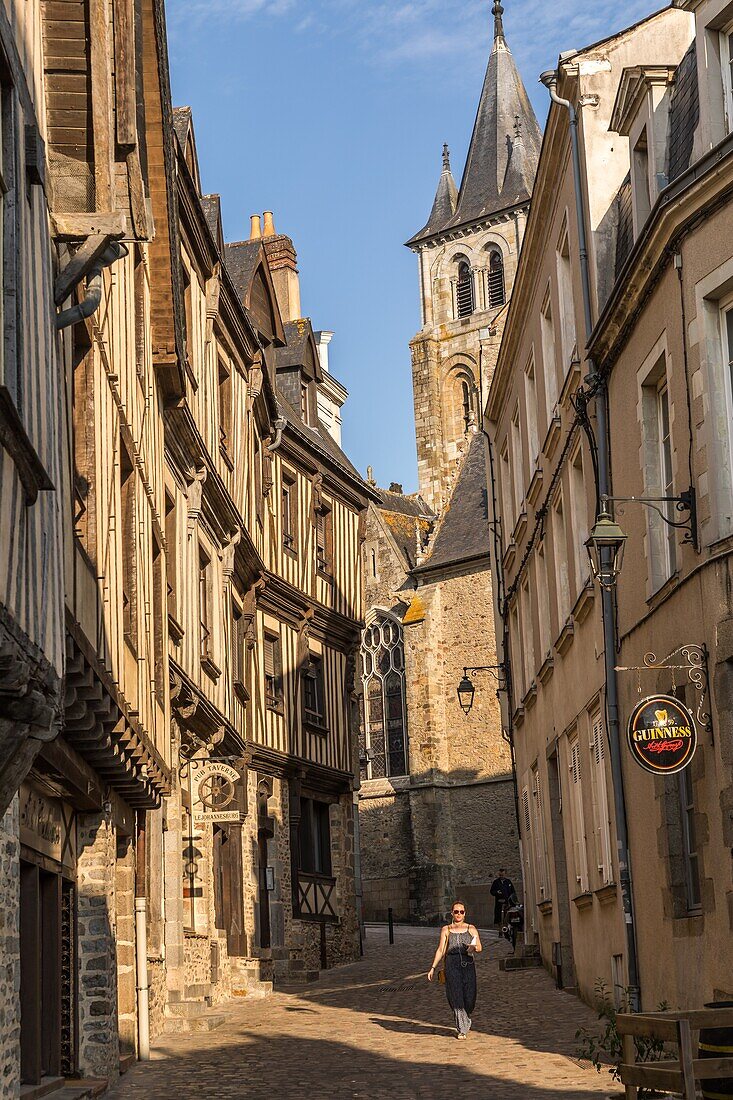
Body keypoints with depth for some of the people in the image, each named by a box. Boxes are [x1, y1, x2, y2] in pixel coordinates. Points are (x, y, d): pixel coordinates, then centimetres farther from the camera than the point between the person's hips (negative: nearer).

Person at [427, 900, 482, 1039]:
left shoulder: (471, 929, 12)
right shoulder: (446, 930, 11)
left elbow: (480, 948, 6)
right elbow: (441, 950, 8)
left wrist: (474, 948, -18)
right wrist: (433, 968, 0)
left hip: (468, 965, 1)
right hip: (452, 965, -1)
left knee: (469, 998, -2)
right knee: (456, 997, -8)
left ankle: (465, 1020, 31)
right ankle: (462, 1029, -1)